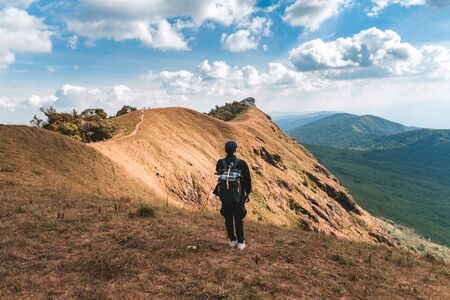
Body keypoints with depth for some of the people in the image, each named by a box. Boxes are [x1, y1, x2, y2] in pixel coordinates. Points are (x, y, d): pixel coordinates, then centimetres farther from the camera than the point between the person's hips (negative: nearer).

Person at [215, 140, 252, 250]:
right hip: (238, 196, -1)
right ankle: (240, 242, 13)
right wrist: (247, 193, 8)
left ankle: (232, 240, 20)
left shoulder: (220, 163, -8)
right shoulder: (242, 164, -12)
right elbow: (247, 180, -4)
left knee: (228, 218, 14)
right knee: (239, 219, 9)